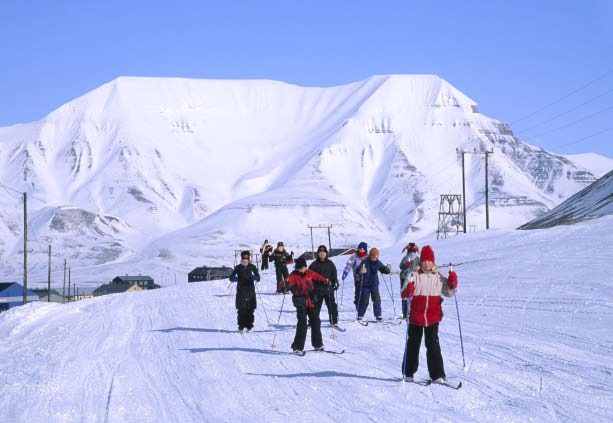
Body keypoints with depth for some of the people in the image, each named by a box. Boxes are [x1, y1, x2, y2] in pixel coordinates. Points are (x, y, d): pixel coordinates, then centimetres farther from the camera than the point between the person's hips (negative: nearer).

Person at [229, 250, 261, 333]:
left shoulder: (252, 267, 6)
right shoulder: (238, 267, 6)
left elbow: (258, 277, 1)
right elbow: (231, 277, 3)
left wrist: (255, 278, -22)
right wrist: (234, 278, -20)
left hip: (250, 289, 0)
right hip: (241, 290, 0)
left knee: (250, 309, -3)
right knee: (241, 309, -6)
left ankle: (249, 326, 3)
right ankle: (241, 327, -1)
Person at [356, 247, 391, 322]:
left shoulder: (377, 263, 2)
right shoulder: (365, 262, -14)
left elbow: (383, 270, 10)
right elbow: (358, 270, -26)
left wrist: (388, 269, -13)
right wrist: (361, 271, -50)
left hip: (374, 285, 4)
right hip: (365, 285, -4)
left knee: (377, 300, -2)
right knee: (364, 301, -1)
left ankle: (378, 316, 5)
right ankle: (360, 316, 12)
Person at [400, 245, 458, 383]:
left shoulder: (438, 277, 5)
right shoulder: (414, 276, -2)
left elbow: (449, 292, 13)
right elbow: (404, 294, -6)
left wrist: (452, 282, -5)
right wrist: (408, 291, -27)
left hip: (433, 316, 1)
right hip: (416, 316, -1)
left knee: (433, 345, -2)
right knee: (413, 344, 10)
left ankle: (437, 375, -2)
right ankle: (408, 373, 21)